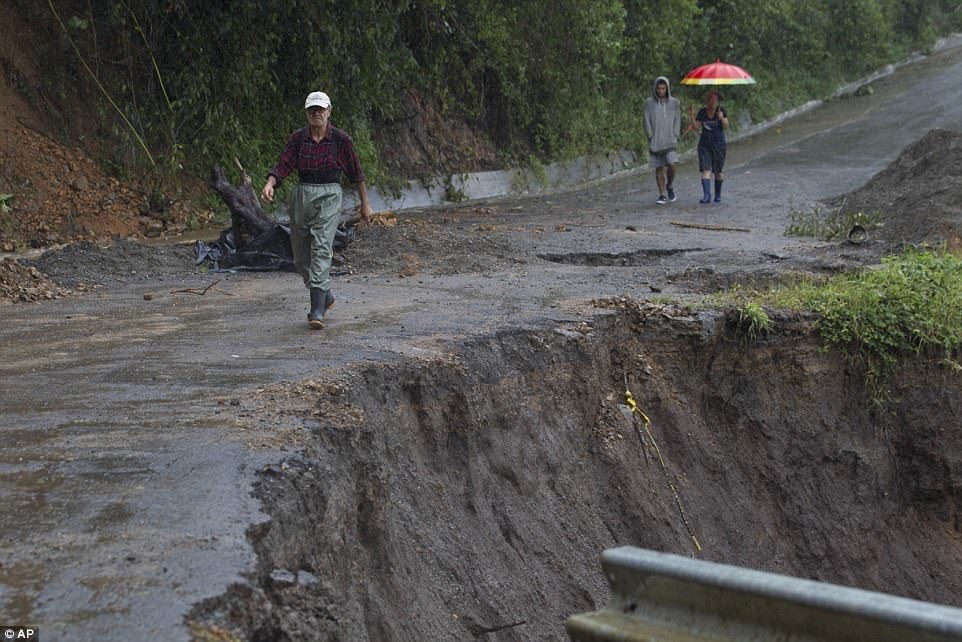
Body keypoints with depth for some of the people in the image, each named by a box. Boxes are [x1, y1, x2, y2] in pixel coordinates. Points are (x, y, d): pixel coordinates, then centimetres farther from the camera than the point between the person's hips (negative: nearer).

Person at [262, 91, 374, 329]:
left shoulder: (341, 139, -3)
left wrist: (365, 204, 10)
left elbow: (356, 172, 5)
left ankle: (317, 309, -21)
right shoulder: (298, 138, 3)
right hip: (302, 196, 4)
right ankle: (325, 296, 34)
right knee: (301, 256, 10)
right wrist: (270, 184, -24)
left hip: (328, 197, -4)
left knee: (321, 249, -19)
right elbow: (282, 166, -4)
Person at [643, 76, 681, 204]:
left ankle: (670, 186, 11)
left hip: (669, 141, 0)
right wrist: (651, 138, -6)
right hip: (655, 141, 0)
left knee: (671, 165, -15)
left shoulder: (674, 102, 3)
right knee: (659, 168, 2)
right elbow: (647, 121, 0)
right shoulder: (649, 102, 1)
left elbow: (677, 120, 6)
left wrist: (674, 137, -3)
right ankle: (662, 195, 8)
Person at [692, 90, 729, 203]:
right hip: (704, 145, 1)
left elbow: (726, 126, -14)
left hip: (718, 144, -1)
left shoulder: (721, 111, -4)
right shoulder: (702, 112, 3)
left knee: (717, 172, 6)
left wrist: (722, 118, -32)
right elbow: (696, 126, 2)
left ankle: (718, 195, 22)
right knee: (705, 170, -11)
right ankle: (706, 195, -18)